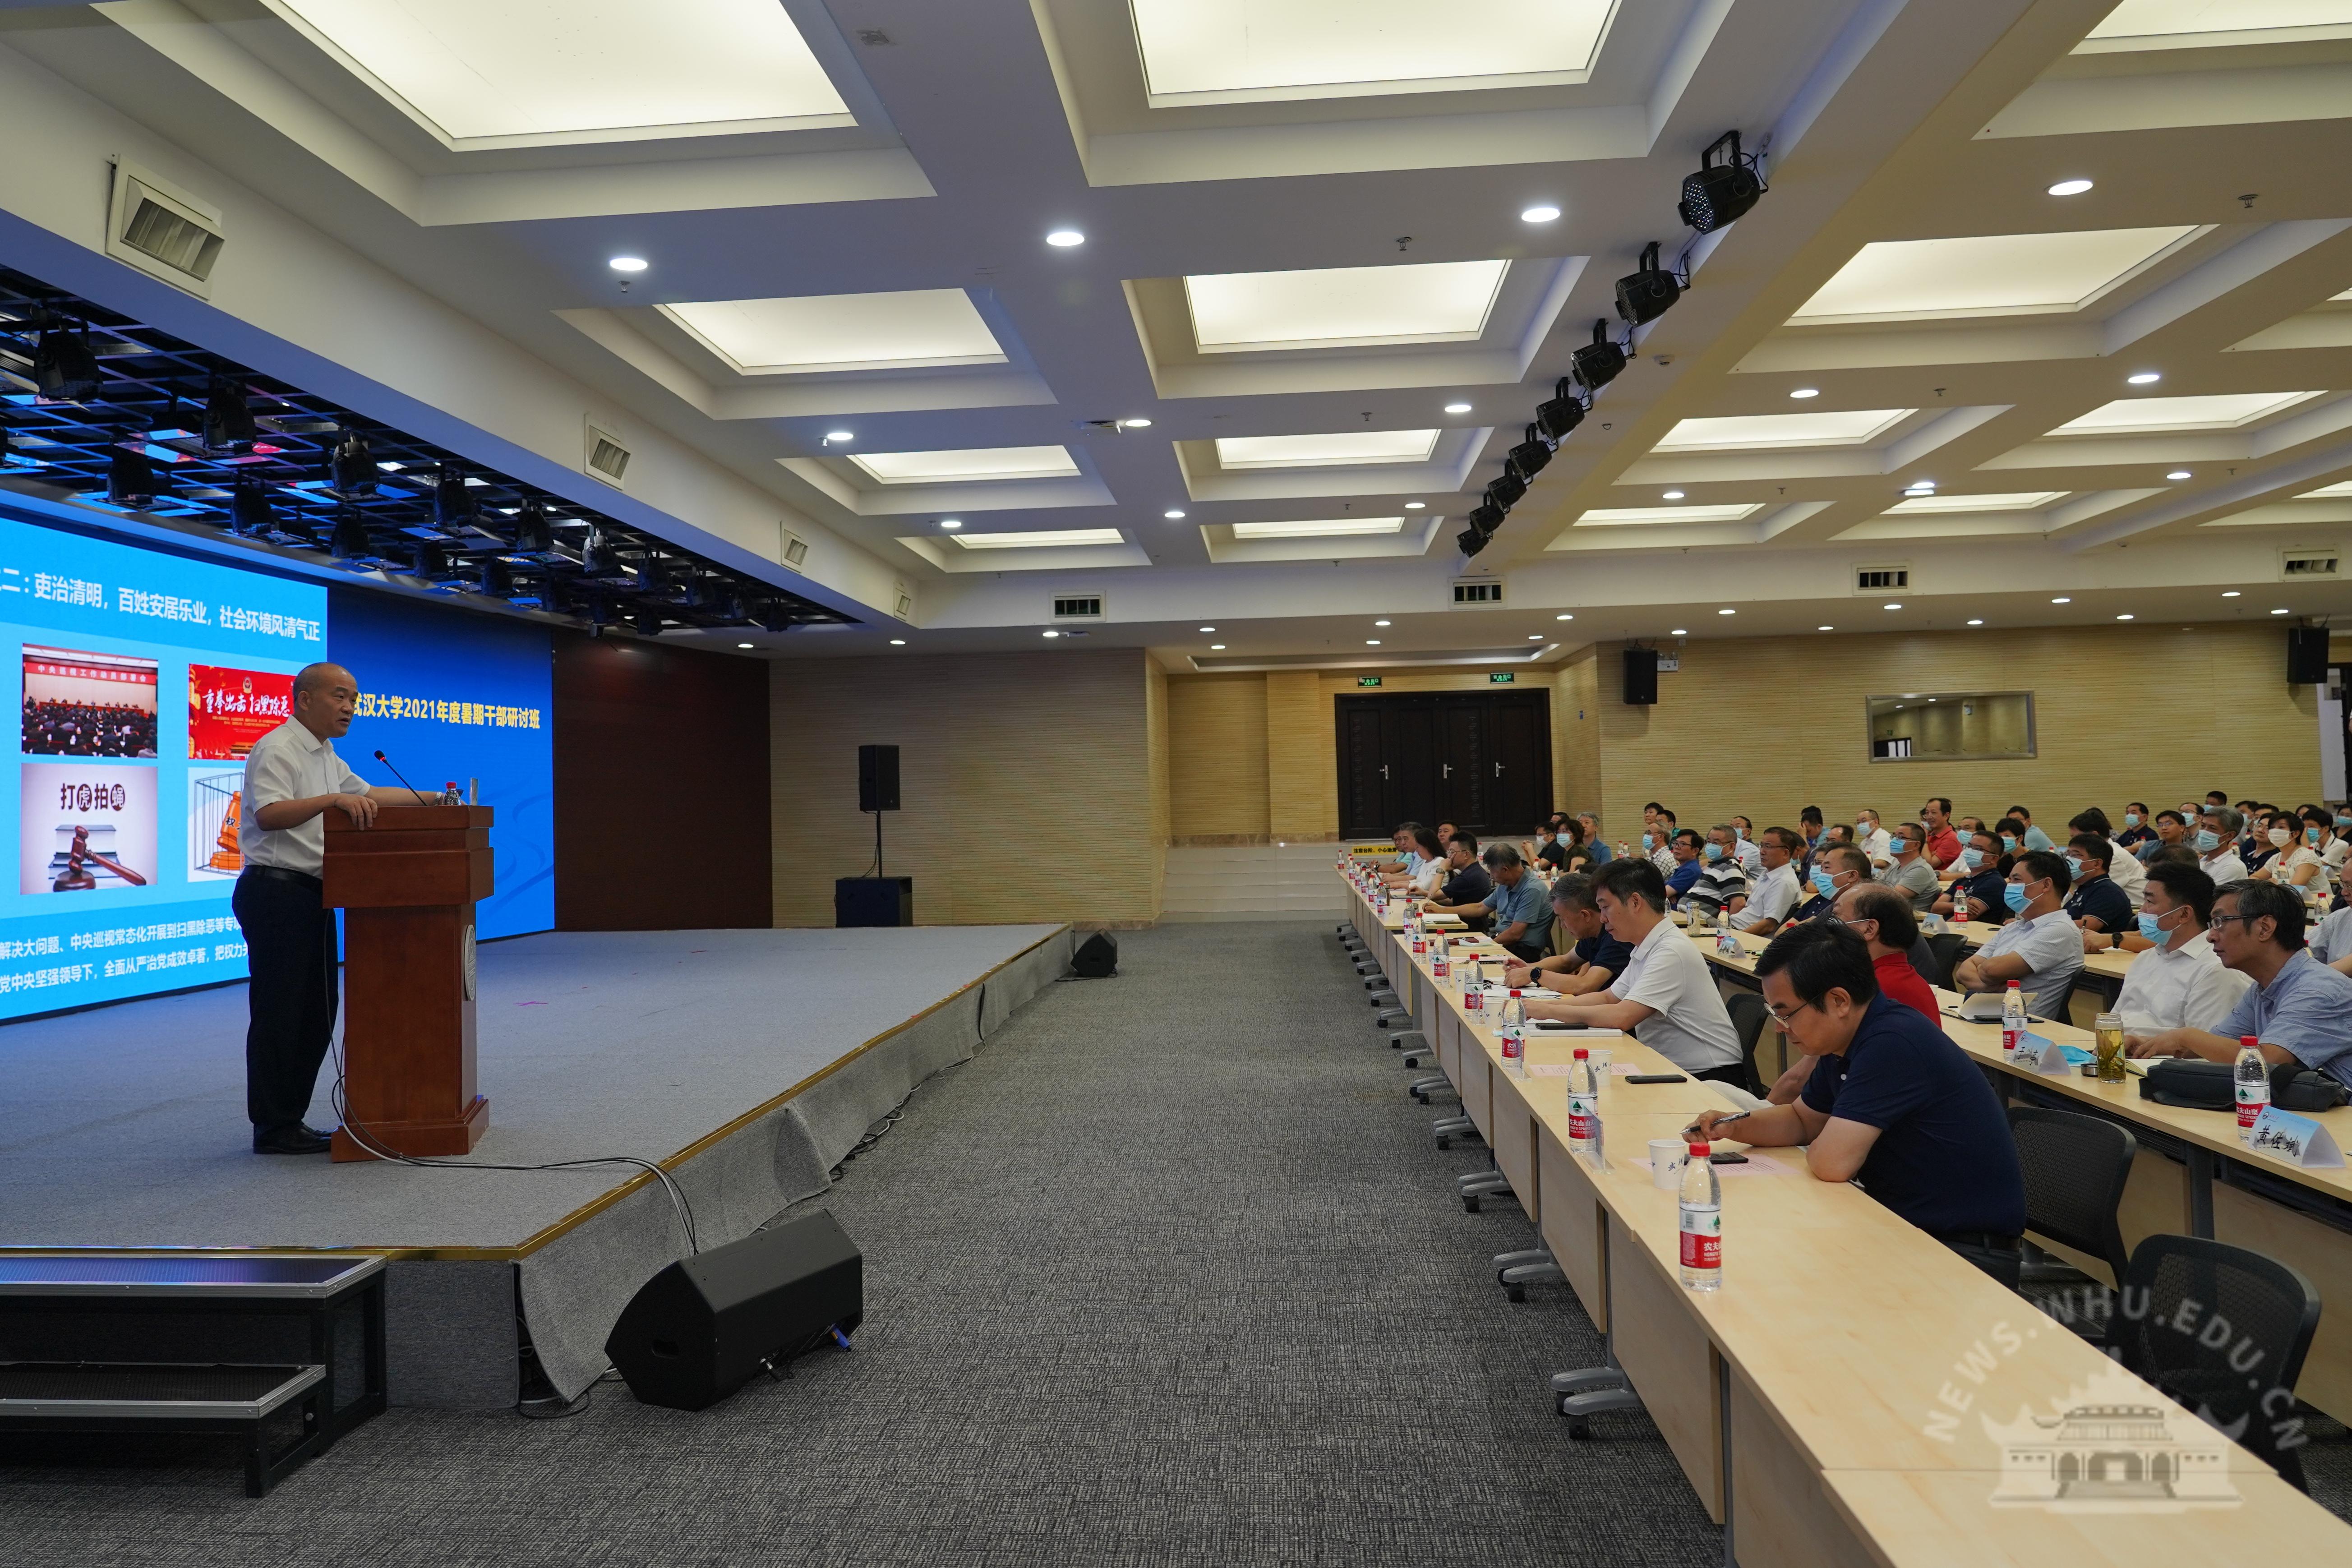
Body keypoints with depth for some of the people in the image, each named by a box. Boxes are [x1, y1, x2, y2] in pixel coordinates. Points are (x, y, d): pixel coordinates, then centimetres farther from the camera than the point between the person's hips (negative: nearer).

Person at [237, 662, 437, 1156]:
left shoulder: (326, 757, 20)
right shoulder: (277, 750, -11)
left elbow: (365, 794, 32)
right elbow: (269, 815, -26)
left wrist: (432, 799, 26)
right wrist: (332, 800, -36)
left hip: (312, 895, 10)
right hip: (276, 891, -10)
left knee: (317, 1010, 11)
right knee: (279, 1013, -4)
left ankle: (290, 1118, 19)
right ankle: (273, 1128, 3)